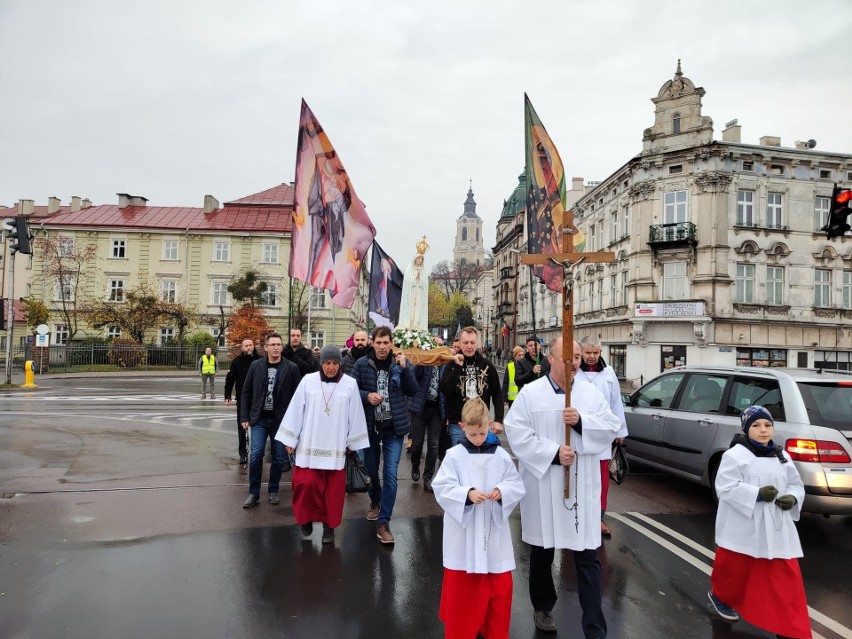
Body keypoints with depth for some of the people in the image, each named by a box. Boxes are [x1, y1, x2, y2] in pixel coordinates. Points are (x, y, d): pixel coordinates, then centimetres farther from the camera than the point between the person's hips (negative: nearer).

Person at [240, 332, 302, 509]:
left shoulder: (291, 368, -4)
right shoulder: (256, 366, 1)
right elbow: (246, 393, 6)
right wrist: (244, 417, 2)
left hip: (281, 420, -1)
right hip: (259, 419, 1)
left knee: (278, 458, 7)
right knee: (256, 455, -5)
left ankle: (273, 491, 23)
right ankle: (253, 493, 9)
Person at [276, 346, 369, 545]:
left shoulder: (350, 384, -5)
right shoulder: (308, 381, -6)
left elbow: (355, 416, 1)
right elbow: (296, 410, -1)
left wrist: (352, 443, 5)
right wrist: (290, 440, 2)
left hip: (335, 447, 1)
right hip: (309, 446, 0)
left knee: (333, 489, 6)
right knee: (307, 484, -2)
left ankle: (329, 525, 25)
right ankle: (306, 520, 23)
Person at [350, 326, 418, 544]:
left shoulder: (401, 362, -3)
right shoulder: (362, 364, -5)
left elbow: (412, 391, -7)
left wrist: (404, 368, -20)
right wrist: (366, 395, -19)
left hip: (394, 427, -1)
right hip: (370, 425, 1)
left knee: (390, 474, -4)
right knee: (371, 469, 17)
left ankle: (383, 522, 5)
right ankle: (375, 501, 47)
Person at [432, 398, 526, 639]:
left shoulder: (501, 456, -2)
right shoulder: (454, 456, -8)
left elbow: (517, 486, 2)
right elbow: (441, 488, -11)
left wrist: (502, 491, -18)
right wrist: (467, 493, -24)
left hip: (494, 530, 2)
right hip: (463, 532, -2)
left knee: (499, 585, 12)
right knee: (462, 586, 10)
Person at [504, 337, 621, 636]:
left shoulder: (591, 393, 4)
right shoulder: (530, 393, -6)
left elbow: (611, 427, -1)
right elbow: (517, 434, -12)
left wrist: (581, 421, -17)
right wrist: (553, 453, -19)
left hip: (582, 487, 1)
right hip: (542, 487, -1)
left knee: (588, 558, 2)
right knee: (541, 552, 17)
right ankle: (543, 608, 39)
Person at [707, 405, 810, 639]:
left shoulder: (783, 457, 7)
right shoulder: (735, 455, -13)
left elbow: (796, 485, 15)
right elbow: (725, 487, -17)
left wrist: (792, 498, -7)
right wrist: (757, 494, -25)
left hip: (776, 528, 5)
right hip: (743, 527, -5)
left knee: (785, 575, 4)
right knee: (735, 568, 11)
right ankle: (720, 596, 38)